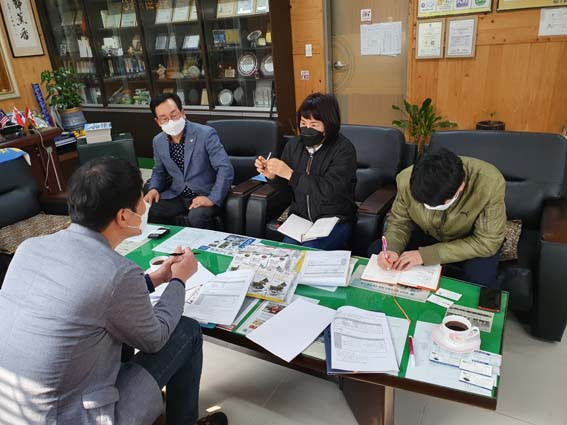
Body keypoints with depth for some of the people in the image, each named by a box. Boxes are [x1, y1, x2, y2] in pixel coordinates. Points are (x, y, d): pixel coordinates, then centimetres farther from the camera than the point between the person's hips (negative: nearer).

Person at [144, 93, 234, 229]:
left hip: (203, 195, -5)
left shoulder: (206, 134, -13)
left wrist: (212, 199, -25)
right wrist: (154, 188, -1)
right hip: (176, 196, 5)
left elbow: (225, 169, -17)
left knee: (197, 217, -36)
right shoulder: (158, 141, 5)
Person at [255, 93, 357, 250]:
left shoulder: (343, 149, -14)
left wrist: (290, 174, -27)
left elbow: (329, 190, -25)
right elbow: (285, 185, 14)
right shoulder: (293, 145, 1)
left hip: (334, 220, -4)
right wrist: (272, 175, -9)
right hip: (299, 217, 4)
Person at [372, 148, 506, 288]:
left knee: (480, 279, -33)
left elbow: (487, 241, -28)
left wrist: (425, 254, -34)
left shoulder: (491, 184, -34)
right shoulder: (406, 180, -26)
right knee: (376, 252, -16)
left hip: (473, 242, -2)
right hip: (426, 234, 3)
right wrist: (392, 249, -32)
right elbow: (399, 222, -9)